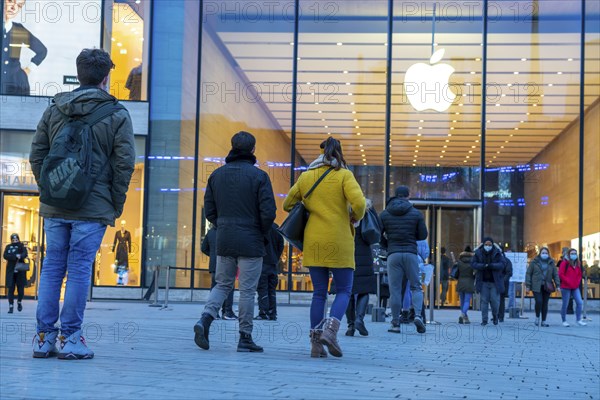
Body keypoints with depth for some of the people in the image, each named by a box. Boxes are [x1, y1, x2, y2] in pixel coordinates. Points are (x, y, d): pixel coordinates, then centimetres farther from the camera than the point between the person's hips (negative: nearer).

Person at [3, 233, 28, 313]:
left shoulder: (22, 246, 4)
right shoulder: (8, 247, 8)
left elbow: (25, 254, -15)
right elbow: (5, 256, -8)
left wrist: (20, 256, -37)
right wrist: (15, 256, -20)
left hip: (20, 271, -1)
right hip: (11, 271, 1)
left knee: (20, 288, 0)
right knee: (10, 289, -4)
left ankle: (19, 302, 27)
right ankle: (11, 306, 0)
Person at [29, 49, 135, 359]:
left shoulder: (54, 110, 8)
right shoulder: (117, 116, -3)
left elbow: (36, 155, 8)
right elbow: (124, 164, -6)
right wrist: (116, 205, 2)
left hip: (54, 207, 4)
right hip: (93, 209, -4)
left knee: (51, 268, 9)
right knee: (79, 270, 0)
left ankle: (44, 336, 10)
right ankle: (69, 338, 3)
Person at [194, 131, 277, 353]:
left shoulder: (217, 175, 6)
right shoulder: (259, 176, -9)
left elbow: (209, 210, 7)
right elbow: (268, 212, -13)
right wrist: (263, 233, 4)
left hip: (224, 242, 4)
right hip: (250, 243, -4)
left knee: (222, 284, 15)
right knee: (247, 290, 3)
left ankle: (206, 318, -9)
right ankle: (245, 338, 7)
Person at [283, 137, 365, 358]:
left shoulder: (305, 177, 8)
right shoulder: (344, 175, -4)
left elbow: (288, 204, 15)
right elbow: (359, 202, -17)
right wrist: (356, 217, 3)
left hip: (313, 242, 4)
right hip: (338, 242, -4)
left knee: (319, 292, 9)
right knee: (343, 290, 7)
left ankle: (316, 343, 4)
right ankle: (330, 329, -16)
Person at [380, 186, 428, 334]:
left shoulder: (384, 214, 5)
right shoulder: (416, 213, 3)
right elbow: (423, 235, 4)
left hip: (393, 254, 0)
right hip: (411, 253, 0)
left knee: (395, 289, 3)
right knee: (416, 287, 9)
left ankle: (395, 323, 2)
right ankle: (418, 315, -13)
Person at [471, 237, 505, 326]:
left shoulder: (497, 253, -3)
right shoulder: (478, 253, 0)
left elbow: (502, 264, -10)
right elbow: (473, 264, -4)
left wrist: (491, 265, -25)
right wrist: (483, 266, -20)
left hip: (494, 281, -1)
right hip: (483, 281, 1)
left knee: (495, 300, -3)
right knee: (484, 301, 0)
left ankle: (495, 315, 25)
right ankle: (484, 320, 6)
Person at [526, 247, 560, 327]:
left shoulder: (551, 263, 10)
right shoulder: (534, 262, 2)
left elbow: (555, 274, 9)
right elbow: (528, 273, 2)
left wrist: (557, 285, -1)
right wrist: (528, 285, -4)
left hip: (547, 287, 3)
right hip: (537, 287, -3)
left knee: (545, 303, 4)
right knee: (539, 301, -16)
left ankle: (544, 321, 13)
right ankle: (537, 317, 9)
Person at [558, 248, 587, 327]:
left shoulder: (577, 264, 14)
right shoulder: (564, 263, -4)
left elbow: (579, 274, 22)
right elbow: (561, 274, -11)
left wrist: (577, 282, 5)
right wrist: (568, 282, -14)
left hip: (575, 287, 5)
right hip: (566, 287, -5)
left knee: (580, 302, -6)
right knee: (565, 304, -1)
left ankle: (579, 320, 2)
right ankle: (564, 321, 9)